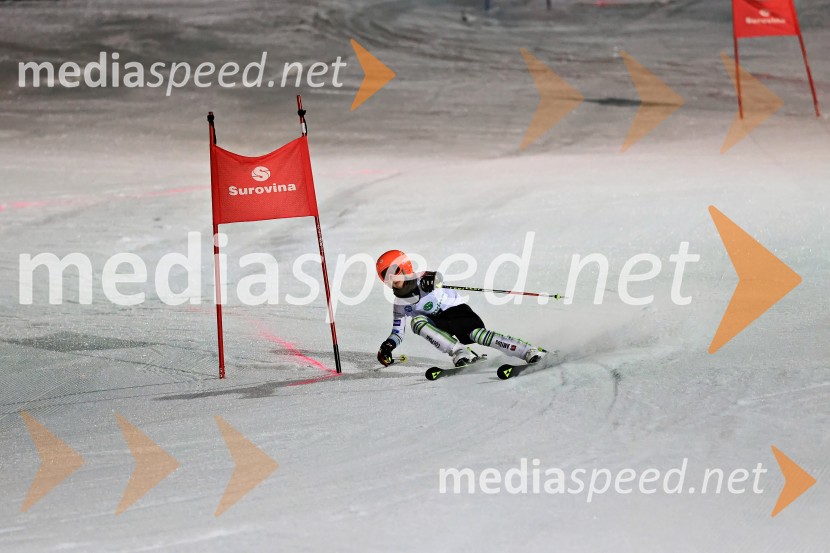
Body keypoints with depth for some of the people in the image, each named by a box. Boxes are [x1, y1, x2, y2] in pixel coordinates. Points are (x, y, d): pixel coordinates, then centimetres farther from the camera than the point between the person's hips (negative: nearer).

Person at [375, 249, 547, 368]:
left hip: (457, 310, -4)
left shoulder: (423, 279, -9)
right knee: (417, 321, -27)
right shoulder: (399, 304, 7)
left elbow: (438, 278, -32)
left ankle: (531, 352, -34)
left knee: (476, 334, -33)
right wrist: (388, 345, -8)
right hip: (438, 322, 4)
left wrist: (433, 283, -57)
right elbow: (398, 331, 14)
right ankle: (459, 353, -37)